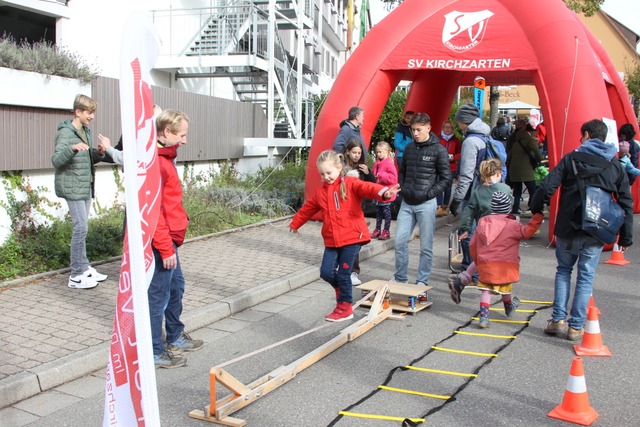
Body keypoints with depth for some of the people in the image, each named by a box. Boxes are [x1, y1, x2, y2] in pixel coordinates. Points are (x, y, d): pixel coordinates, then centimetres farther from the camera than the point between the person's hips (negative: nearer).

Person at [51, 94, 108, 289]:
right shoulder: (66, 132, -12)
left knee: (82, 227, 13)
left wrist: (98, 154, -2)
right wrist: (72, 148, -37)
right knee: (81, 227, -9)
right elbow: (56, 160, -21)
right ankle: (76, 276, -2)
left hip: (86, 186, 8)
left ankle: (84, 268, 21)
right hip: (73, 187, -8)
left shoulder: (86, 131, 13)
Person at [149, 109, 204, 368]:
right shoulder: (155, 162, -20)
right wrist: (166, 248, -21)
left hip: (168, 240, 10)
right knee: (159, 295, 1)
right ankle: (154, 352, 14)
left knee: (176, 287, 21)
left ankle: (175, 337, 38)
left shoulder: (164, 157, 12)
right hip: (162, 242, -10)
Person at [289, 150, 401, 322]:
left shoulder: (350, 184, -4)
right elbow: (307, 208, 29)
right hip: (331, 240, 5)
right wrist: (295, 223, 42)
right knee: (326, 272, -3)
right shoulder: (320, 193, 14)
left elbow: (367, 188, -24)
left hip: (352, 237, -5)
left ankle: (344, 307, 18)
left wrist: (383, 192, -45)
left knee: (343, 274, -1)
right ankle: (342, 288, 29)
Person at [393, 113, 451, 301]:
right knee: (400, 241, 5)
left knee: (426, 246, 2)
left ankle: (422, 283, 11)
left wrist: (429, 193, -11)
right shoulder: (409, 148, 9)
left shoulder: (438, 150, -5)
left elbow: (446, 178, -4)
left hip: (426, 204, -5)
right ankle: (400, 279, 20)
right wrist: (402, 189, 6)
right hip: (407, 203, 5)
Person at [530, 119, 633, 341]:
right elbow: (626, 202, 6)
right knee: (586, 277, 9)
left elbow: (548, 187, -10)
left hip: (568, 229, -1)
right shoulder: (616, 166, 5)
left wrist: (535, 210, 5)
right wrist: (625, 237, 12)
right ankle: (575, 326, 10)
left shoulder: (571, 158, -2)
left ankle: (558, 320, 11)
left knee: (563, 271, 17)